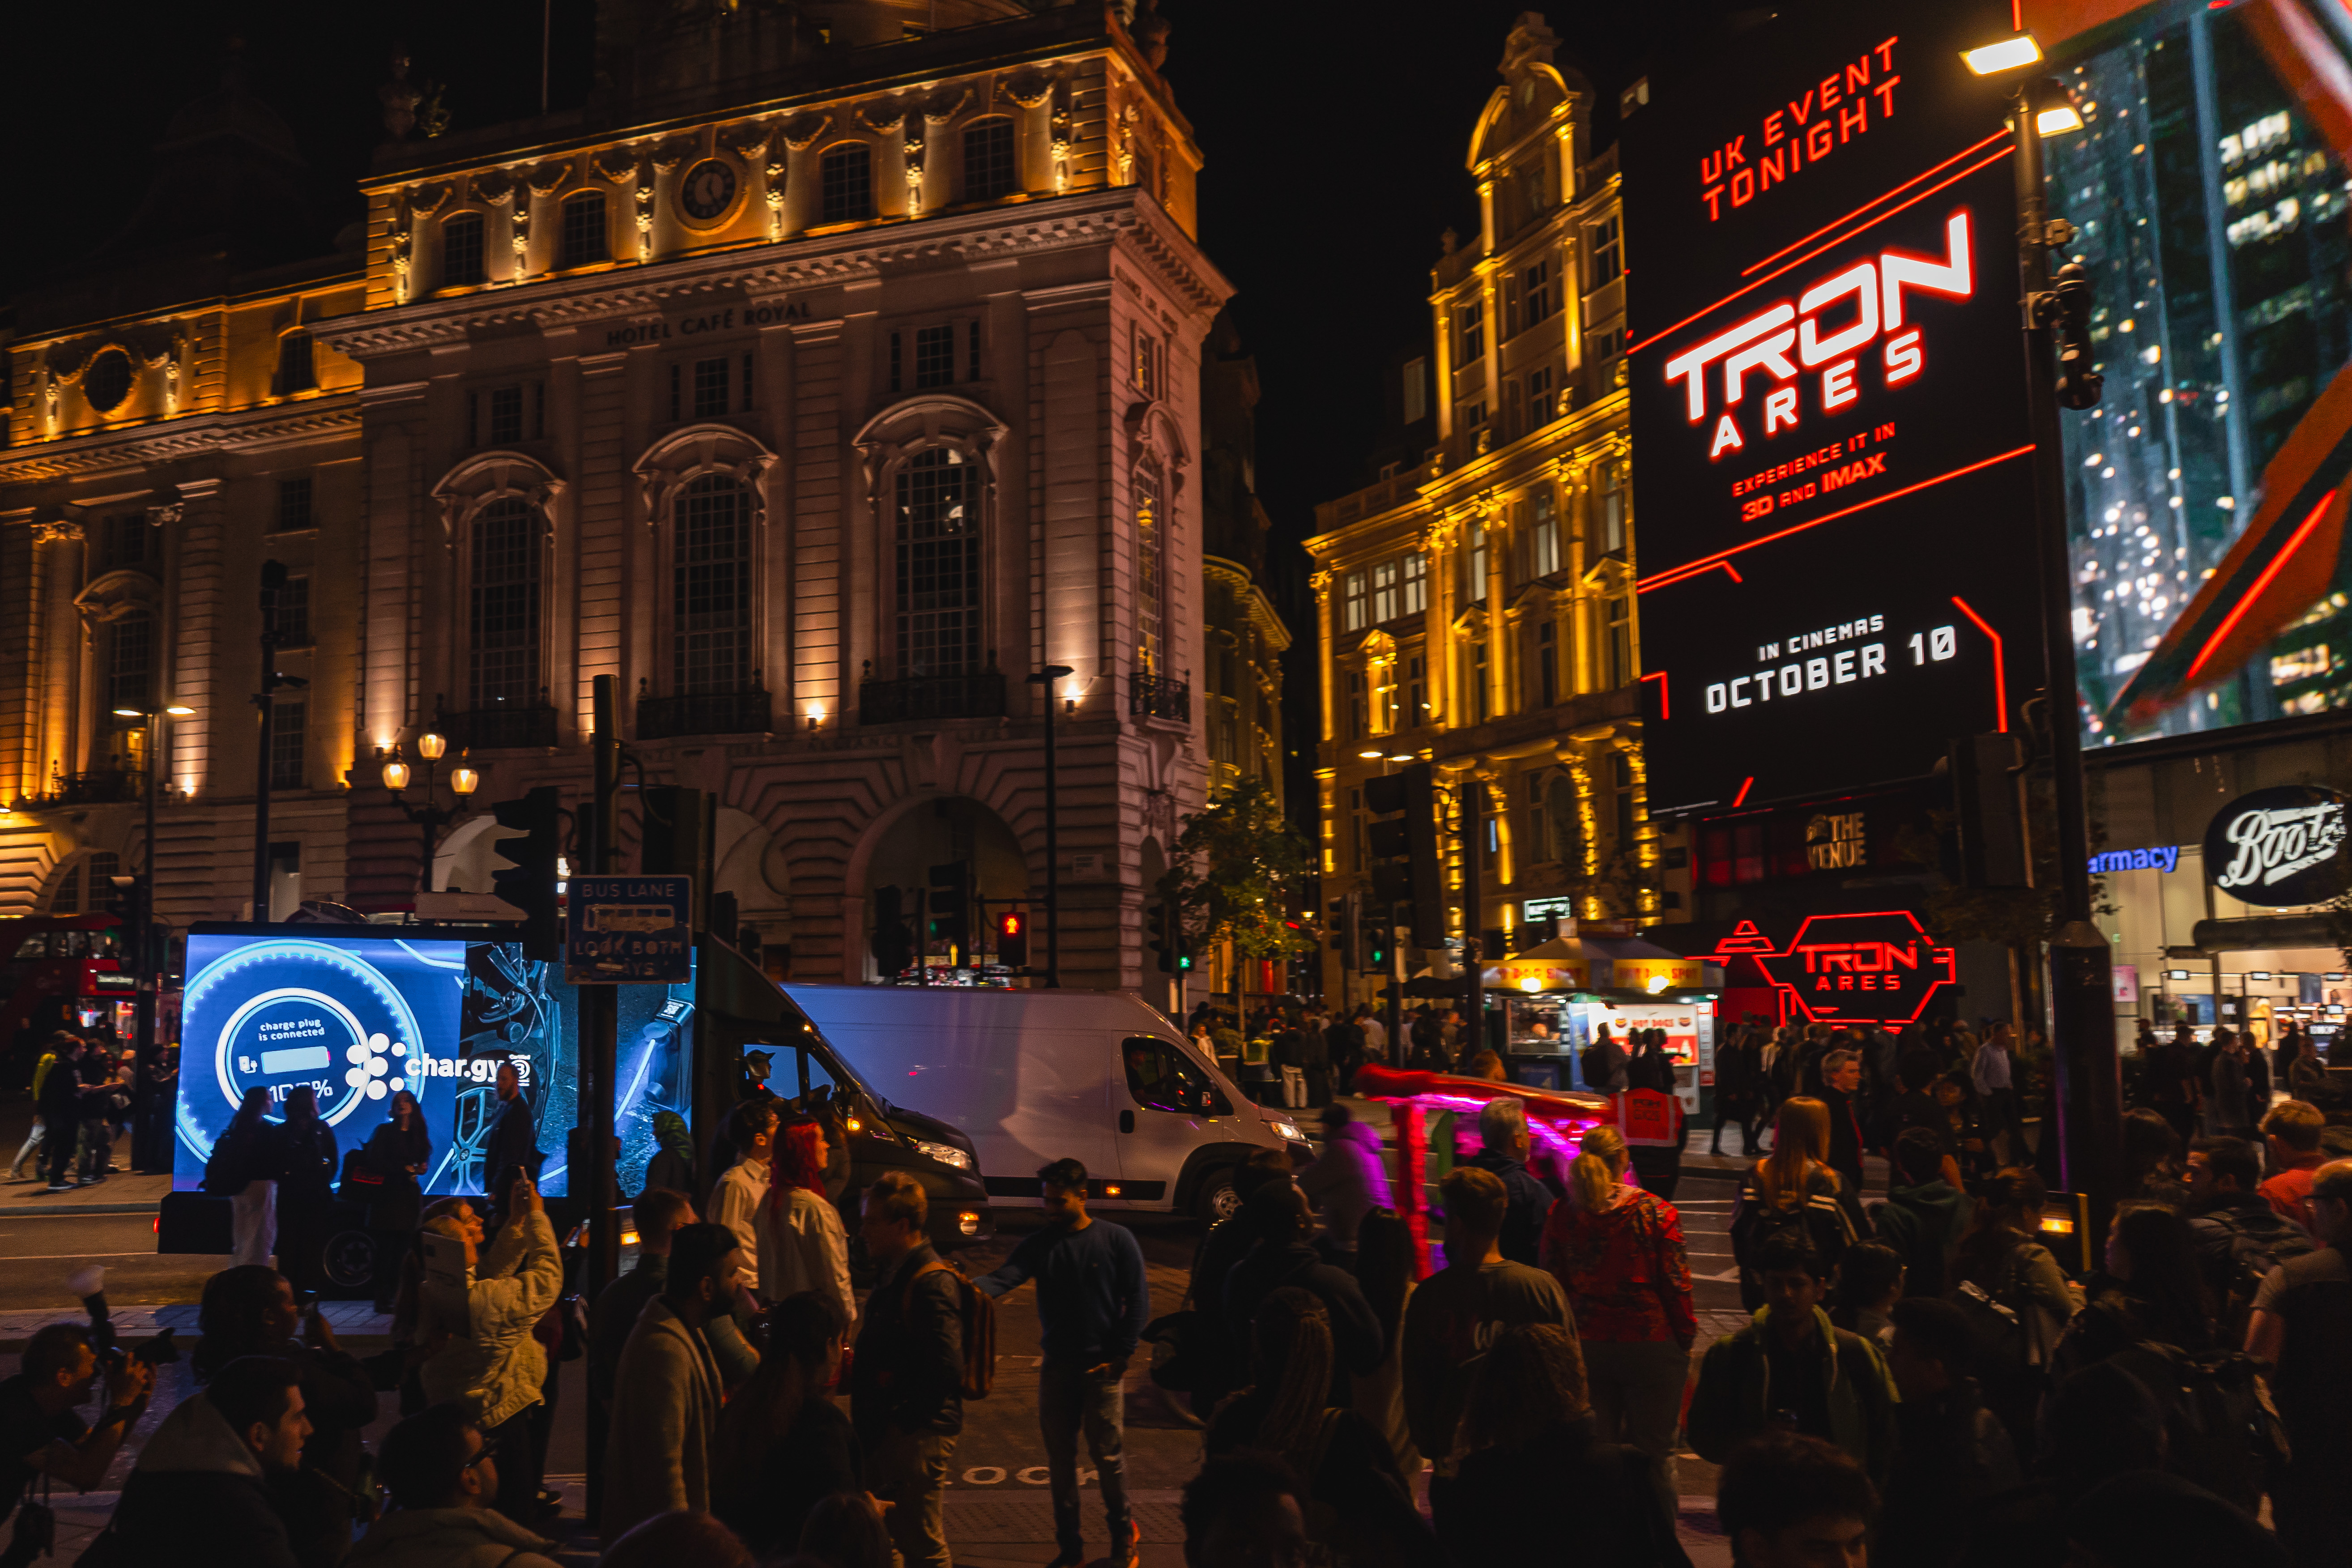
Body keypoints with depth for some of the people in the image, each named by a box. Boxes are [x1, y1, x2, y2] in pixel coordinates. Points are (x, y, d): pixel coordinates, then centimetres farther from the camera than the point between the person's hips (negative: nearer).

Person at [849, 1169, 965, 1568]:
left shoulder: (932, 1283, -21)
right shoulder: (892, 1273, 10)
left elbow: (945, 1368, -27)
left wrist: (902, 1419, -18)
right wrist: (859, 1363, 5)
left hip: (917, 1432, -10)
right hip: (885, 1430, 10)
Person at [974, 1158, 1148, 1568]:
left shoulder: (1117, 1240, -7)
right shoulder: (1039, 1243, 0)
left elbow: (1138, 1300, -5)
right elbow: (1007, 1276, -16)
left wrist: (1120, 1356, -9)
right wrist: (978, 1286, -38)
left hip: (1102, 1367, -3)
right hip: (1057, 1366, 3)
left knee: (1105, 1453, 3)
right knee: (1060, 1457, 10)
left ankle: (1123, 1534, 27)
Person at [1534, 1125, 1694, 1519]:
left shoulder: (1562, 1214, -2)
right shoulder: (1656, 1213, -8)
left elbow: (1552, 1285, 3)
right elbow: (1676, 1285, -7)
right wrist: (1686, 1340, 5)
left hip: (1587, 1348, 3)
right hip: (1650, 1343, -2)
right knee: (1654, 1453, 9)